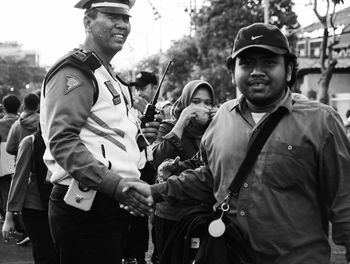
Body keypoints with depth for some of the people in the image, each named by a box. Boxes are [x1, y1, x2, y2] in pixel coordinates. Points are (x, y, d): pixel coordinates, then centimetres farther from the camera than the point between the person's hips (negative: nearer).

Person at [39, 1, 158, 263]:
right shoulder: (74, 71, -10)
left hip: (112, 207, 10)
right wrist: (115, 183, -30)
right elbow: (62, 141, -21)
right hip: (86, 208, -10)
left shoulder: (111, 78, 22)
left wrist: (138, 139, 8)